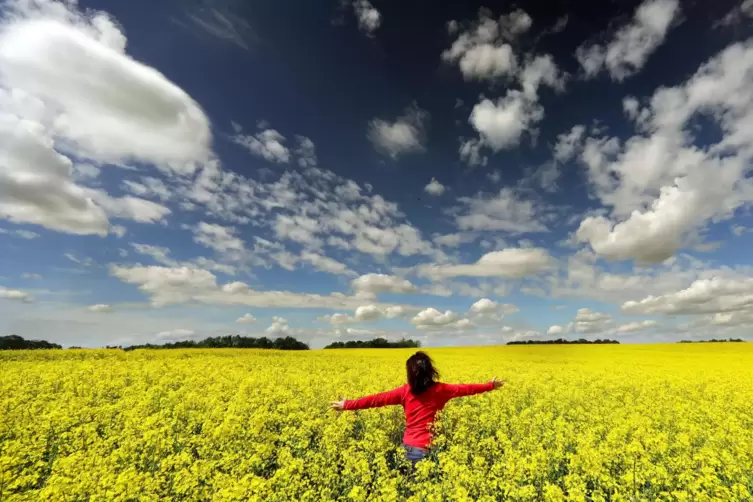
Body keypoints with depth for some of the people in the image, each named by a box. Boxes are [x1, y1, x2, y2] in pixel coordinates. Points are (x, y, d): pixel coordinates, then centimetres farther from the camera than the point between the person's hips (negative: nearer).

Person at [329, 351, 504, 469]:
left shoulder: (405, 391, -5)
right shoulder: (439, 390, -6)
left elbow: (377, 399, -5)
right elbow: (465, 389, 4)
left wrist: (347, 405, 1)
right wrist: (490, 385, 18)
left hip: (408, 447, 1)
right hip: (426, 449, -1)